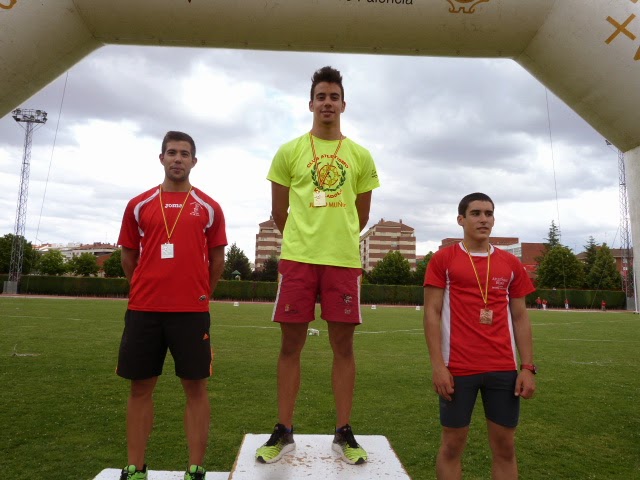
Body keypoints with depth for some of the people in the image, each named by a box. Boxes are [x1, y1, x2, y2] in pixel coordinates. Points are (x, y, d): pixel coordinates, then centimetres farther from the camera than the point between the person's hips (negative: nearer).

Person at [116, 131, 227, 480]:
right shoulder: (138, 205, 7)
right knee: (140, 387, 9)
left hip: (192, 311, -1)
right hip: (143, 309, 2)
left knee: (195, 388, 3)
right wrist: (148, 291, 13)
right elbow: (128, 257, 13)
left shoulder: (208, 208, 4)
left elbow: (217, 260, 8)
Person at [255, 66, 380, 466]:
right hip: (298, 258, 0)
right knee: (291, 344, 4)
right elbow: (279, 212, 11)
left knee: (344, 345, 5)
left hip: (344, 260, 1)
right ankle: (284, 432, 18)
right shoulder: (289, 152, 7)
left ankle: (344, 433, 19)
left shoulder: (361, 156, 10)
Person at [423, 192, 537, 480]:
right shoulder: (443, 259, -1)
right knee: (452, 444, 7)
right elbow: (432, 313, -4)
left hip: (504, 369, 4)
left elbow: (520, 318, 11)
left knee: (505, 447, 12)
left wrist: (528, 367, 4)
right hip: (457, 369, -3)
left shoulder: (510, 264, 10)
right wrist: (437, 365, -10)